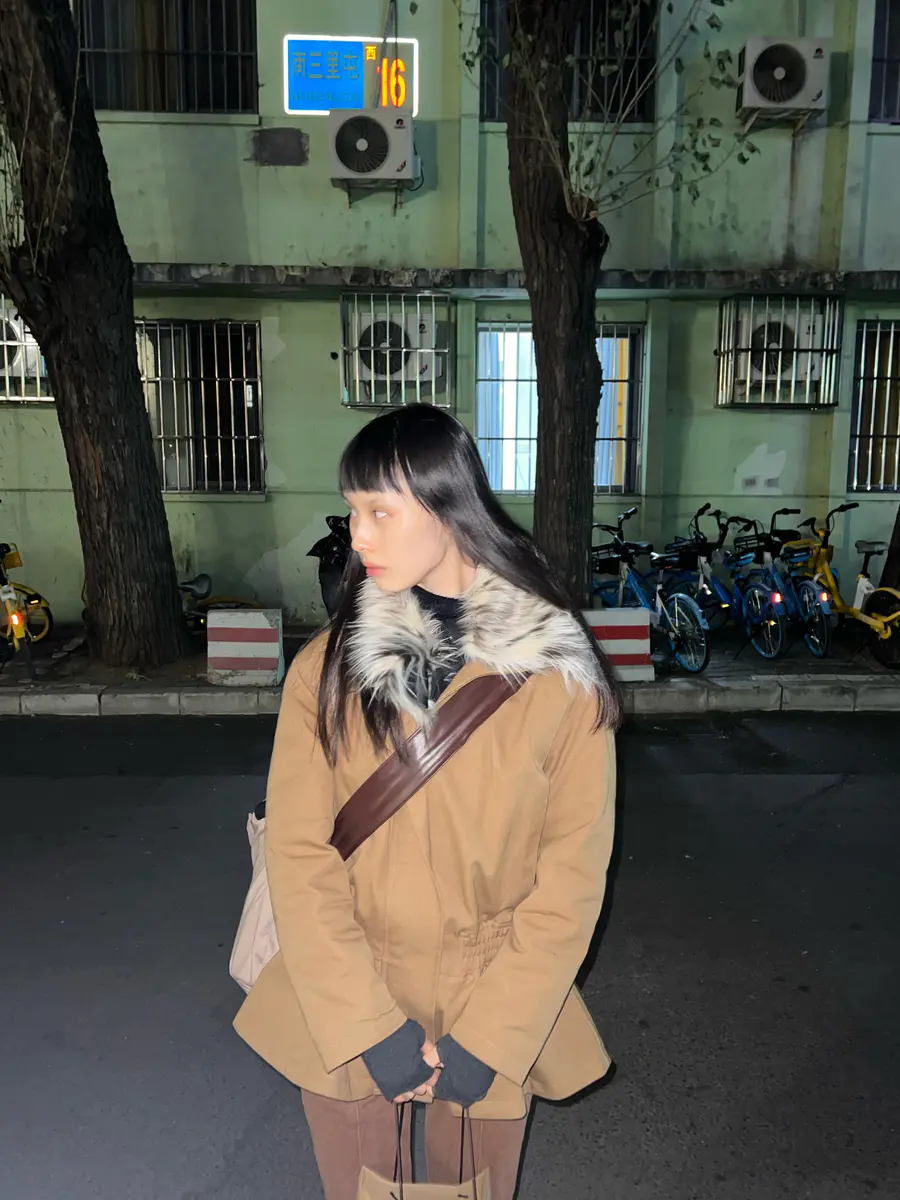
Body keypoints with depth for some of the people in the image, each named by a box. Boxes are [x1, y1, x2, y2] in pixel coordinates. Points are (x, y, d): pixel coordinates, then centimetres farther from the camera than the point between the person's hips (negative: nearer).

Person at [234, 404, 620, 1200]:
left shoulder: (561, 674, -11)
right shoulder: (325, 670, -7)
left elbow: (572, 873, -9)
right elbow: (300, 857, -9)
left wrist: (489, 1037, -12)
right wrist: (369, 1027, -14)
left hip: (494, 1025, -1)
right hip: (343, 1023, 1)